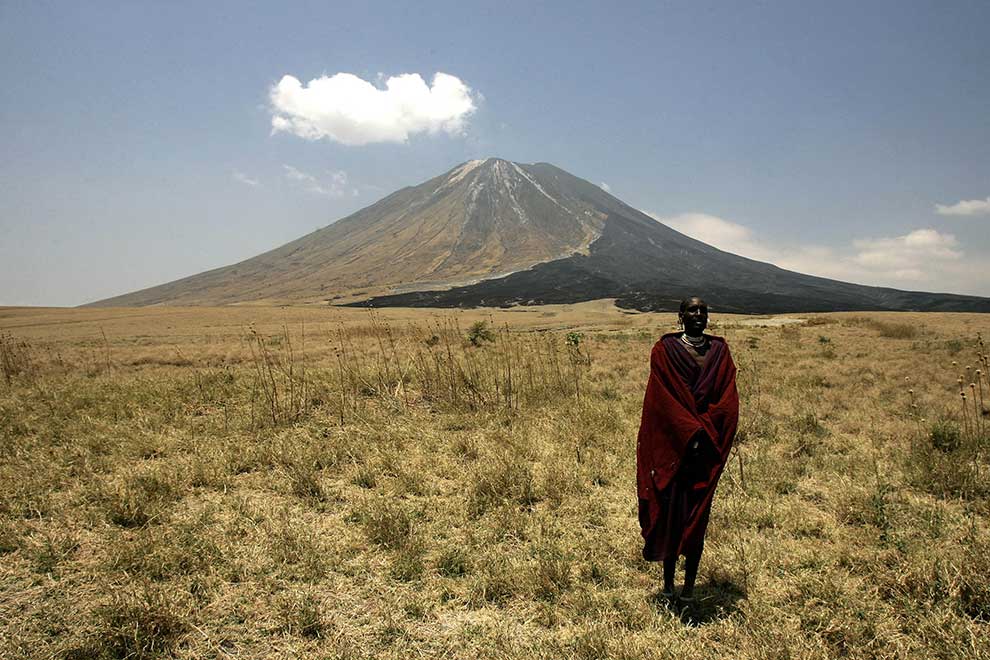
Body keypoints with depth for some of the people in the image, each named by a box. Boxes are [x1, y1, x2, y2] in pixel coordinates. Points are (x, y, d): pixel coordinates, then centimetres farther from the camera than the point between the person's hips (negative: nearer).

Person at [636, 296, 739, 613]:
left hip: (707, 449, 3)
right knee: (672, 512, 0)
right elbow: (664, 400, -8)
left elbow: (728, 400, 2)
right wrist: (691, 431, -14)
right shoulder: (665, 350, 0)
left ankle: (689, 587, 13)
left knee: (698, 515, 5)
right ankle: (668, 581, 16)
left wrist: (703, 431, -10)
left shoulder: (719, 349, 10)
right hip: (673, 447, -3)